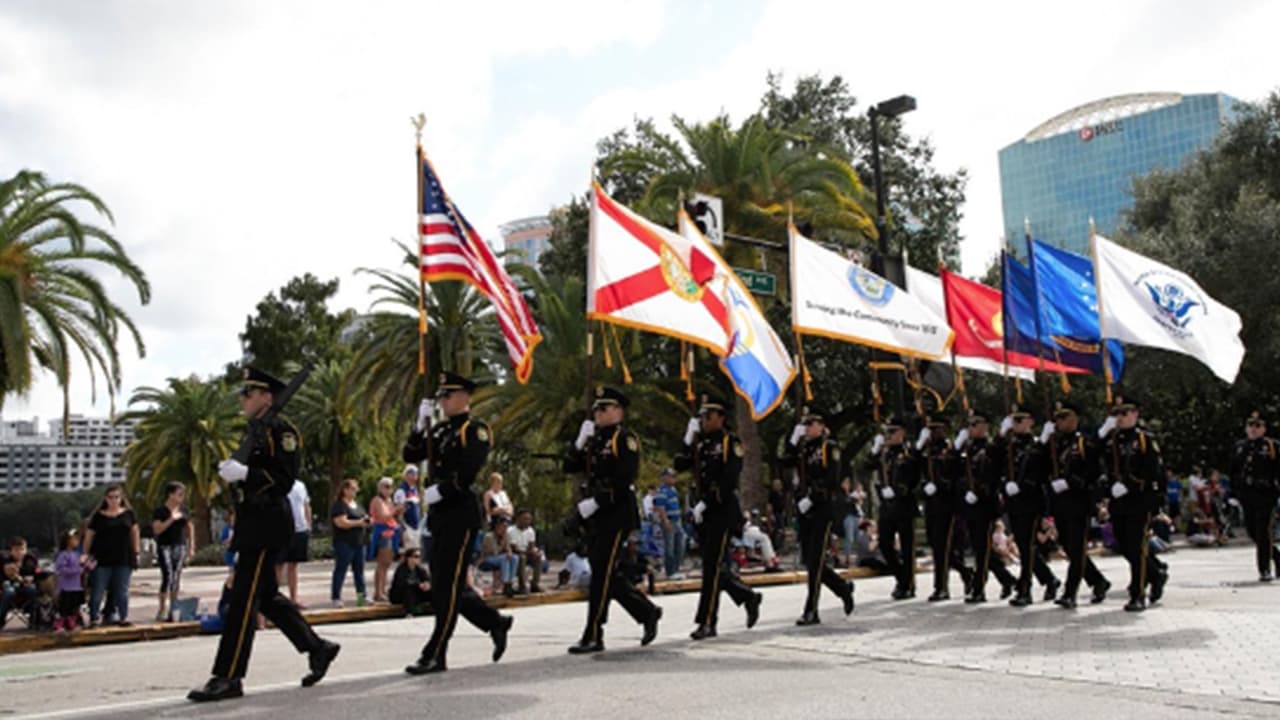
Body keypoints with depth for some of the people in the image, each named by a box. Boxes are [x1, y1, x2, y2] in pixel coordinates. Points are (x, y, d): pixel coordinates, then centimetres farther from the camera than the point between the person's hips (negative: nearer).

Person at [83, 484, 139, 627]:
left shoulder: (128, 513, 7)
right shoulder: (98, 516, 0)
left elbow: (135, 532, 12)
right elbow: (89, 536, 3)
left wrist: (136, 552, 8)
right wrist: (86, 555, -1)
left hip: (124, 558, 2)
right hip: (102, 560, -2)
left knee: (122, 591, 6)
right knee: (97, 591, -1)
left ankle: (123, 617, 14)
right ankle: (94, 618, 7)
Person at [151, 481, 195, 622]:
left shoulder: (184, 511, 11)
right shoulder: (160, 511, -3)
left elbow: (190, 528, 18)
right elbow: (157, 529, -12)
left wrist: (191, 547, 14)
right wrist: (171, 519, -19)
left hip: (180, 547, 5)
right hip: (165, 547, -5)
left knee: (177, 579, 6)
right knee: (167, 577, -14)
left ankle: (173, 610, 14)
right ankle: (162, 610, -10)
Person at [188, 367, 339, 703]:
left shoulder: (280, 429, -10)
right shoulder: (253, 431, 18)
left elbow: (284, 479, -18)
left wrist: (244, 473, -25)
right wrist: (231, 471, 9)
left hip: (267, 524, -10)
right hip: (252, 523, 10)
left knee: (244, 598, -7)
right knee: (266, 595, 15)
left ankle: (228, 677, -1)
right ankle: (318, 649, 24)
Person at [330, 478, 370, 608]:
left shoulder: (357, 504, 17)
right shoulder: (339, 505, -9)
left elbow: (363, 519, 24)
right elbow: (341, 522, -20)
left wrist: (368, 521, 2)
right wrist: (358, 522, -19)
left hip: (359, 542, 8)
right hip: (344, 543, -8)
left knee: (359, 569, 9)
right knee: (340, 570, -4)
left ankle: (361, 596, 14)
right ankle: (336, 598, 0)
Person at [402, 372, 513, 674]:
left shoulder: (475, 428, -6)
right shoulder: (440, 430, 17)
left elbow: (470, 470, -17)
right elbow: (410, 456, 12)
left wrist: (440, 490, -20)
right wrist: (421, 423, 2)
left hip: (461, 513, -9)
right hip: (439, 515, 9)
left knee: (448, 585, -5)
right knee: (444, 584, 11)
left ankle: (436, 654, 0)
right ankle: (496, 623, 24)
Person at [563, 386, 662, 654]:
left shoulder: (624, 439, -7)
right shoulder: (594, 441, 17)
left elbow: (624, 480, -17)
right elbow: (569, 466, 13)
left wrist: (595, 501, -20)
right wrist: (581, 440, 0)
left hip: (617, 514, -8)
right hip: (596, 517, 8)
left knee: (602, 572, -8)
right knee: (608, 574, 11)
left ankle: (593, 636, -2)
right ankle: (648, 612, 25)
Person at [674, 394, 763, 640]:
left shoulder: (731, 443, -7)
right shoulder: (700, 444, 14)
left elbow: (728, 481, -16)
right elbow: (680, 465, 7)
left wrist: (705, 504, -18)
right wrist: (689, 438, 0)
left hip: (724, 510, -7)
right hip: (705, 512, 7)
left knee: (711, 567, -8)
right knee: (711, 567, 10)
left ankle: (707, 623, -3)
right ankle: (749, 597, 28)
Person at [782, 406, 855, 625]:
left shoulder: (829, 447, -6)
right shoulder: (802, 446, 14)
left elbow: (831, 479, -15)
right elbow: (786, 461, -1)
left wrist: (811, 498, -18)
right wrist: (794, 437, -5)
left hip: (823, 508, -7)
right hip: (805, 510, 7)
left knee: (815, 560, -7)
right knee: (808, 560, 9)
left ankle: (811, 611, -3)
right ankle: (843, 587, 29)